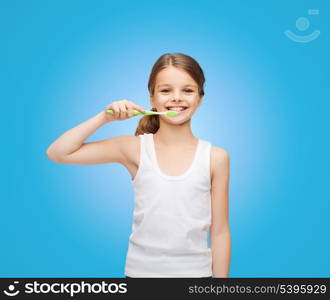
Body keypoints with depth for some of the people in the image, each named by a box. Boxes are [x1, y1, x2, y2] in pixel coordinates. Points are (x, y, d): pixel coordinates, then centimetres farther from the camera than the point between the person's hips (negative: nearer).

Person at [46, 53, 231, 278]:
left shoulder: (216, 158, -6)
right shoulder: (135, 149, -7)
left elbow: (220, 232, -2)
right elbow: (57, 153, -7)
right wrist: (105, 117, -14)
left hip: (195, 271, 0)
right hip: (141, 270, 0)